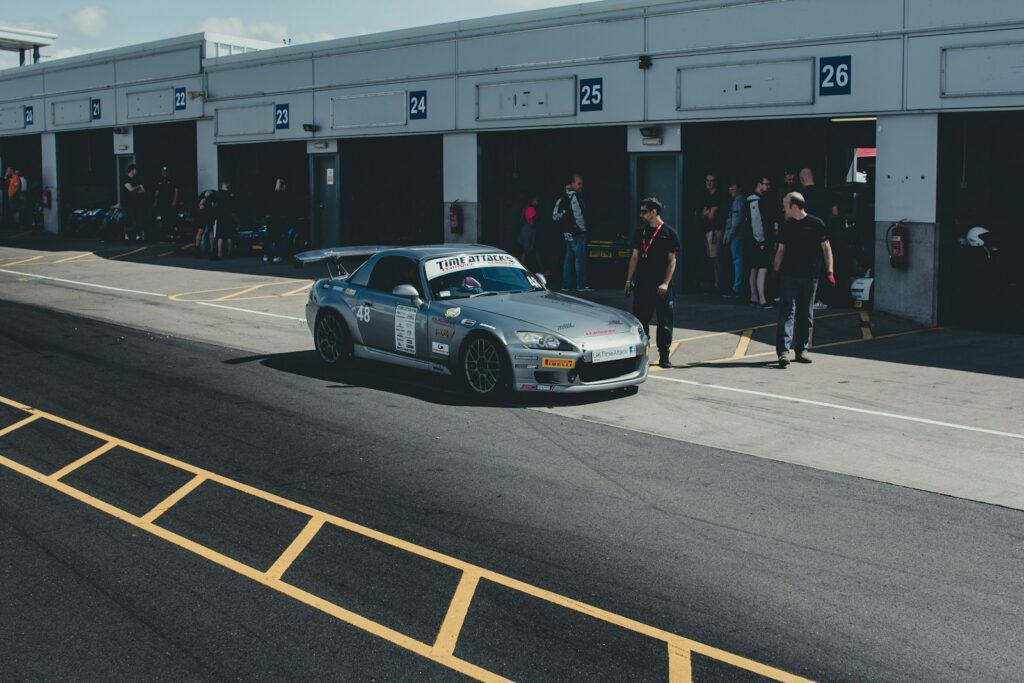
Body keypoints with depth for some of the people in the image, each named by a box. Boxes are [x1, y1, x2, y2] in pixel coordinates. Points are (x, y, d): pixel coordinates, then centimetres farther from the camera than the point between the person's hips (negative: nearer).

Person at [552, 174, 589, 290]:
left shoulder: (563, 198, 14)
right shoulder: (575, 197, -13)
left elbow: (555, 216, 13)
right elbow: (578, 215, -18)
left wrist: (563, 226, 15)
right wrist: (583, 229, -8)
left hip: (567, 233, 9)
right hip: (577, 233, -9)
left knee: (569, 258, 12)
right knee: (580, 258, -8)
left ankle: (566, 284, 15)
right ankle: (581, 285, -9)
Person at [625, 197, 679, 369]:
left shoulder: (669, 233, -3)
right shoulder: (640, 232, 9)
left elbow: (672, 260, -5)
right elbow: (635, 256, 13)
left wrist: (665, 283, -14)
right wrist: (629, 281, 9)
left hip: (661, 286, -4)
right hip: (642, 284, 4)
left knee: (665, 322, 1)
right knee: (640, 319, 4)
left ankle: (664, 356, 8)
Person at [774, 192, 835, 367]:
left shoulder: (816, 224, -2)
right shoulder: (786, 226, 7)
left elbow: (826, 247, 2)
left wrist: (829, 271, -3)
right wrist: (776, 271, 8)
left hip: (809, 277, -1)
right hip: (788, 277, 1)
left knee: (806, 315, 8)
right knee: (787, 313, -10)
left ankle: (801, 349, 19)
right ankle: (783, 351, -17)